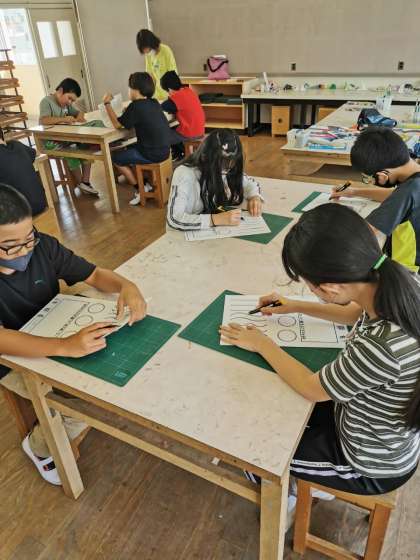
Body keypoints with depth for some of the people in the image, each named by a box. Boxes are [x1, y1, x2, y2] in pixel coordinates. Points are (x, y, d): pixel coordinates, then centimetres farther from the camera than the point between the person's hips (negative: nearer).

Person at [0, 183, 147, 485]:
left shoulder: (42, 246, -17)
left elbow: (93, 274, -9)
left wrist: (126, 285, -31)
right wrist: (66, 346, -55)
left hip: (56, 338, 5)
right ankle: (39, 446, 12)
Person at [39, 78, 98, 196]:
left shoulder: (66, 103, 14)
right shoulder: (47, 101, -10)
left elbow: (78, 112, 23)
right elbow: (43, 120, -25)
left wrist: (80, 116, -2)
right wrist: (63, 119, -34)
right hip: (51, 141, -7)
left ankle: (86, 182, -11)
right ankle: (80, 184, -10)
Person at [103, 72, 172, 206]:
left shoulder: (136, 106, -16)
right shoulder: (153, 103, 6)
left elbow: (117, 124, -8)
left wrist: (107, 103, 0)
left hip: (152, 154, -8)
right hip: (164, 150, 8)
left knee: (115, 157, 9)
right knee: (130, 148, 30)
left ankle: (140, 190, 11)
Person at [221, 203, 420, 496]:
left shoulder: (383, 345, -44)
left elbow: (312, 388, -24)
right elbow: (358, 314, 5)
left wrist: (263, 344, -11)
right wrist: (295, 306, 4)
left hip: (373, 464, -6)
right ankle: (311, 479, 44)